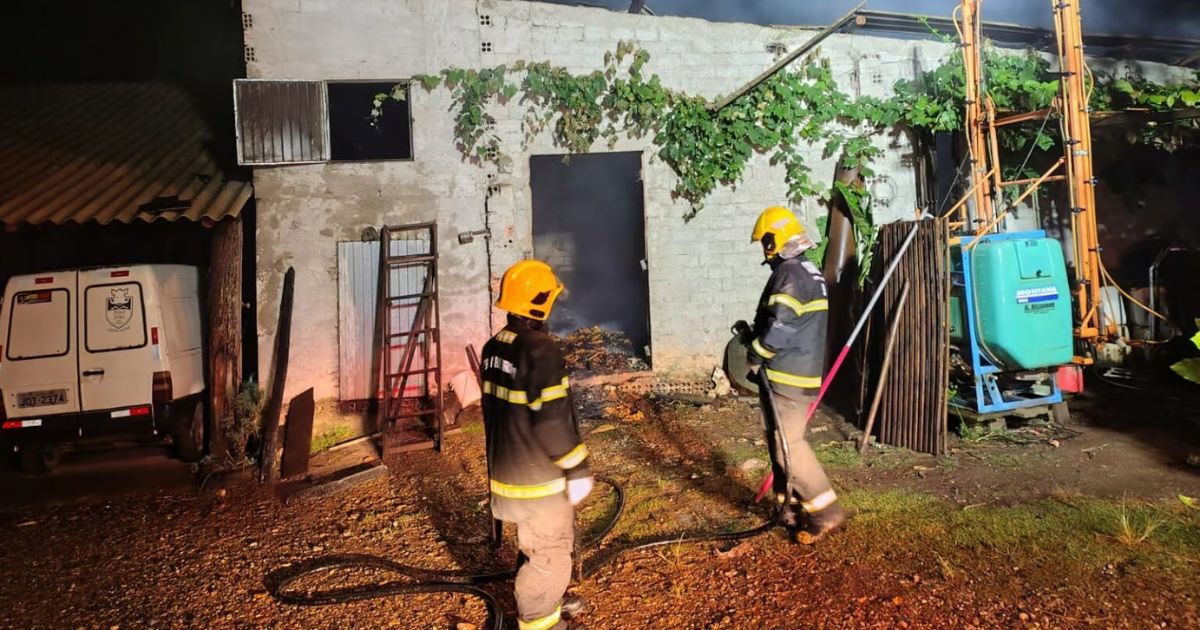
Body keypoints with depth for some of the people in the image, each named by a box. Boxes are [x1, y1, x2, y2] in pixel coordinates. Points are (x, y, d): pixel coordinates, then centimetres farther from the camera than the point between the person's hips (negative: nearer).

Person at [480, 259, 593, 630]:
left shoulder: (493, 348, 5)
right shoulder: (540, 350, -24)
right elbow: (553, 420, -26)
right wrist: (577, 468, -16)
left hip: (507, 467, 9)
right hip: (539, 473, -9)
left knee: (535, 545, 26)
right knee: (549, 552, 8)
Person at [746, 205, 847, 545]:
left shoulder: (788, 274, -17)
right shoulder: (810, 271, 15)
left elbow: (779, 328, -25)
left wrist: (754, 355, -9)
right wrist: (755, 332, 16)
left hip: (786, 376, -10)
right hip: (804, 372, 10)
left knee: (787, 445, -6)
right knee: (782, 442, 16)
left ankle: (826, 511, -2)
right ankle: (790, 507, 23)